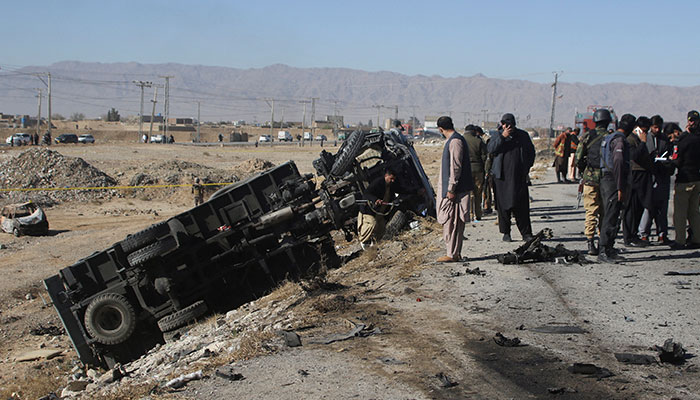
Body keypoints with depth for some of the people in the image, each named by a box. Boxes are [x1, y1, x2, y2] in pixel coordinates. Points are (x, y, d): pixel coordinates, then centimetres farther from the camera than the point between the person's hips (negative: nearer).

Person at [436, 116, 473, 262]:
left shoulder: (455, 141, -15)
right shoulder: (454, 140, 17)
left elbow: (456, 167, -20)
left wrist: (451, 189, -20)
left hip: (455, 189, -10)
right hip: (450, 189, 10)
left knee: (452, 222, -6)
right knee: (449, 221, 11)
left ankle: (453, 254, -2)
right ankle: (455, 253, 16)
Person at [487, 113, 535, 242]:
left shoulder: (523, 136, 9)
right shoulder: (498, 136, 6)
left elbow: (531, 152, 18)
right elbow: (490, 149, -11)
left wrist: (527, 167, 7)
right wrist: (502, 137, -18)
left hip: (519, 177, 1)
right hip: (502, 176, 0)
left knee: (522, 207, -2)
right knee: (503, 205, -1)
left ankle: (526, 233, 4)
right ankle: (506, 232, 10)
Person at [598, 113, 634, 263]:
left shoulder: (607, 138, 17)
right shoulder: (619, 140, -14)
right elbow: (618, 163, -22)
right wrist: (620, 187, -21)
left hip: (605, 180, 10)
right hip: (613, 183, -10)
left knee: (609, 216, 14)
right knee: (611, 218, -8)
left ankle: (609, 250, 19)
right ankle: (603, 252, -8)